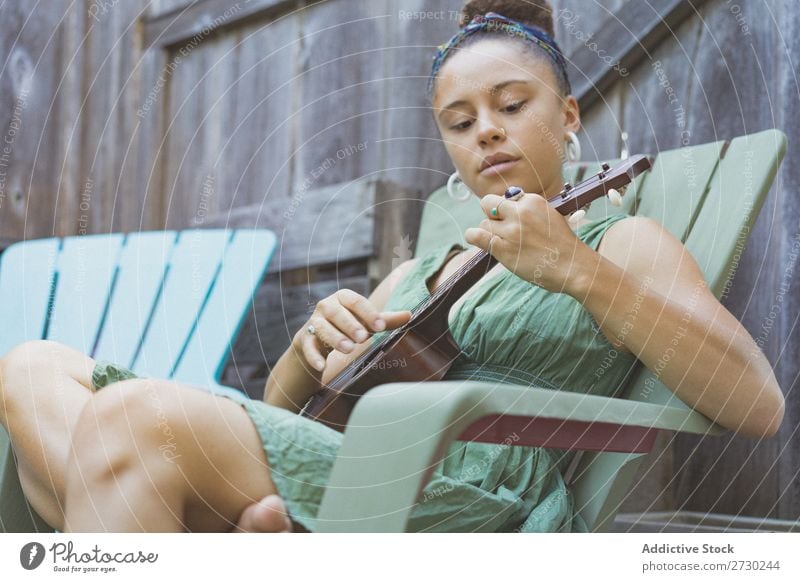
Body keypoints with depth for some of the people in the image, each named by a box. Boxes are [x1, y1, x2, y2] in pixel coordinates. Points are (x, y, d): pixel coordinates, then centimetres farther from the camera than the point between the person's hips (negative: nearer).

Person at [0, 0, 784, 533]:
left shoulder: (619, 243, 11)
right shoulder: (412, 276, 30)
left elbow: (759, 406, -6)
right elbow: (282, 409, 28)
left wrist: (577, 270, -16)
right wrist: (314, 344, 4)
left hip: (461, 508, -8)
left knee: (135, 414, -30)